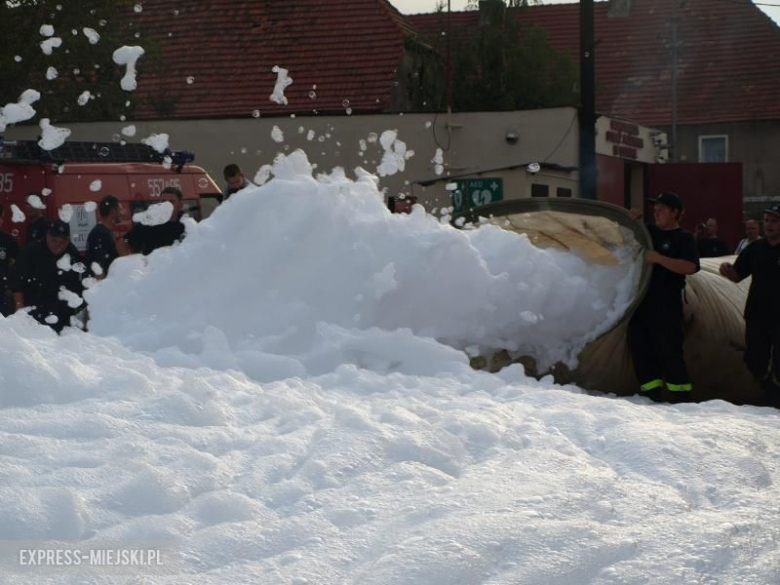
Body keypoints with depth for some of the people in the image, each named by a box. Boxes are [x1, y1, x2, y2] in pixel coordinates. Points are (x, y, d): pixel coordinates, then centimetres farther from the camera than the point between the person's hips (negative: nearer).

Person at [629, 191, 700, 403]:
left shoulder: (683, 238, -2)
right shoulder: (648, 232, 17)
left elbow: (690, 267, -17)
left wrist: (659, 258, -21)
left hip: (666, 302, -7)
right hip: (641, 299, 7)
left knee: (669, 349, -10)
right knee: (640, 346, 5)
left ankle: (681, 393, -7)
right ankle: (651, 391, 10)